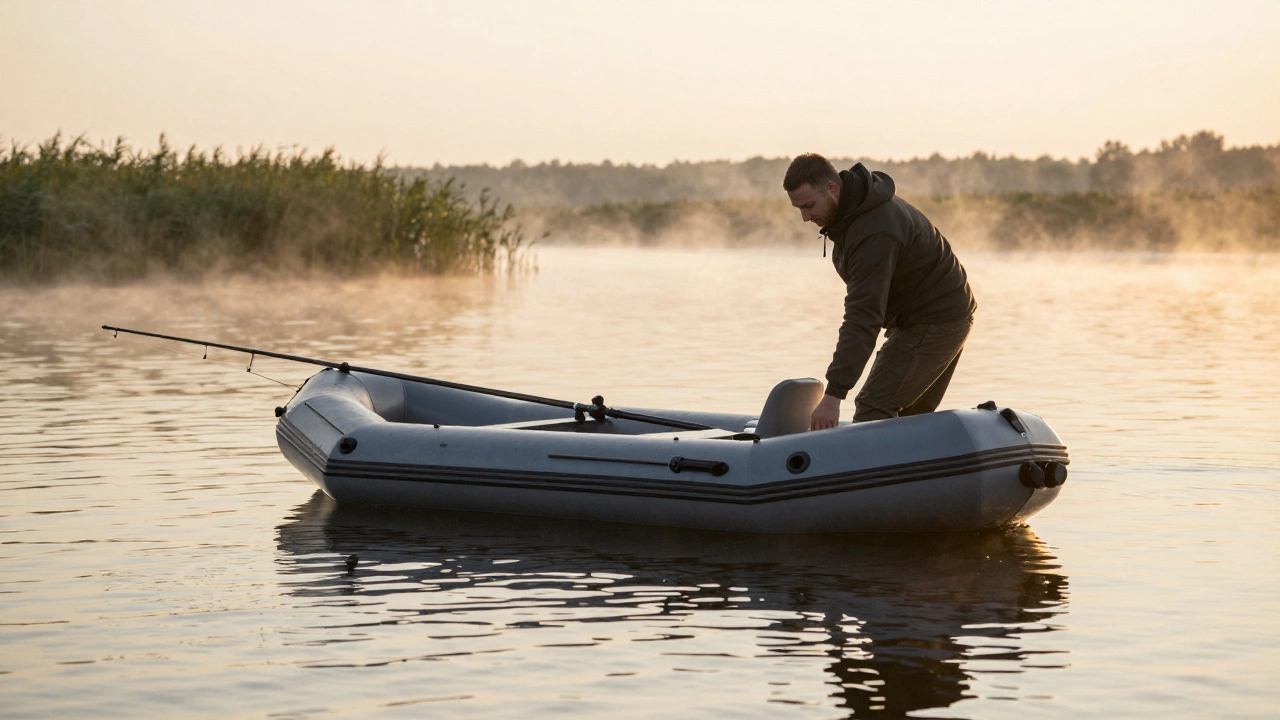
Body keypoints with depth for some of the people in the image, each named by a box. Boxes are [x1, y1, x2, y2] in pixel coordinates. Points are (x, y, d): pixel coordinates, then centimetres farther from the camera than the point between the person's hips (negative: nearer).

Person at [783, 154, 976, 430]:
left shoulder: (874, 235, -32)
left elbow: (863, 319, -38)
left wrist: (834, 394, -42)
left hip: (934, 322, -10)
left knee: (873, 410, -16)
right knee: (909, 418, 13)